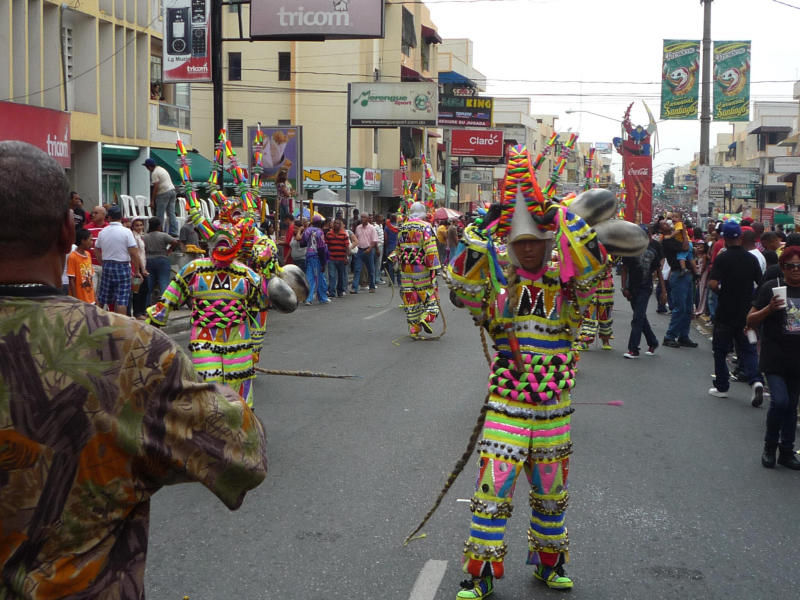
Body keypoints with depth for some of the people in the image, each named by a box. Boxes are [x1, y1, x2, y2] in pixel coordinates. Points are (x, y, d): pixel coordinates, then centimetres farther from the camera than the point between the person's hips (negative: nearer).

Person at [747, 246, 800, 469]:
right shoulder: (771, 287, -5)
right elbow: (751, 321, -4)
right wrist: (769, 309, -20)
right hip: (775, 357, -4)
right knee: (779, 401, -15)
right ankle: (770, 446, 8)